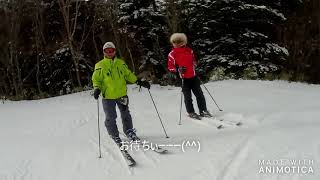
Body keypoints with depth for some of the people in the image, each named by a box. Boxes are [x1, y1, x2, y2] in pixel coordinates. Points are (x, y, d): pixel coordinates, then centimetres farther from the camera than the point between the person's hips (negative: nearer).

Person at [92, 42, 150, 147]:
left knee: (125, 115, 13)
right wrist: (97, 89, -21)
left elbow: (128, 75, 15)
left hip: (122, 94, 3)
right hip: (108, 96, -3)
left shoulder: (120, 63, 7)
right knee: (111, 118, 1)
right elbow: (96, 79, -3)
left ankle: (129, 132, 28)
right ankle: (115, 136, 18)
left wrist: (139, 82, 9)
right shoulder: (100, 66, -4)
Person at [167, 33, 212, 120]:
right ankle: (191, 112, 15)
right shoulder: (172, 54, -5)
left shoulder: (189, 50, 9)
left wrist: (195, 65, 8)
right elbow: (170, 67, -5)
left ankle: (203, 111, 17)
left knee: (199, 94, 6)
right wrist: (178, 69, -20)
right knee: (187, 96, 1)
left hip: (193, 77, 4)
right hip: (184, 79, -4)